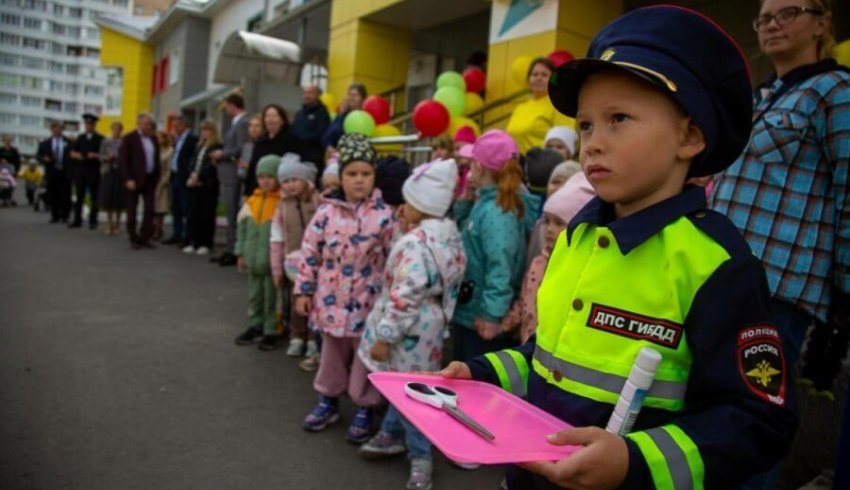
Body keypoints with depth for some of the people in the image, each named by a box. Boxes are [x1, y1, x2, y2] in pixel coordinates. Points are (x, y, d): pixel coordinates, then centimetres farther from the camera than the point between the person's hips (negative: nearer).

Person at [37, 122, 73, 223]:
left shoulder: (68, 142, 6)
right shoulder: (45, 143, 11)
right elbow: (38, 156, 10)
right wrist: (44, 158, -12)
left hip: (65, 173, -2)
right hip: (52, 173, 2)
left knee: (65, 196, -2)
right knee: (53, 195, 3)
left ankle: (65, 216, 6)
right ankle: (55, 216, 10)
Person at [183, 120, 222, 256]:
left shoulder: (217, 147, -6)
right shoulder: (199, 145, 18)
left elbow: (211, 166, -13)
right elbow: (193, 162, 14)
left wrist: (198, 176, -13)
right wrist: (192, 176, -2)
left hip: (208, 185, -7)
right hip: (195, 185, 7)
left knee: (206, 215, -1)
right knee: (193, 214, 5)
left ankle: (205, 244, 5)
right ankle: (191, 242, 10)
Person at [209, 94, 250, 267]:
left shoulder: (243, 123, -13)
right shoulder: (237, 123, 16)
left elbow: (242, 149, -22)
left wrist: (222, 154, -10)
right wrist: (221, 156, 6)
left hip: (234, 176, -10)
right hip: (228, 176, 10)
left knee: (233, 216, -5)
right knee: (231, 216, 13)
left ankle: (234, 252, 0)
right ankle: (231, 250, 20)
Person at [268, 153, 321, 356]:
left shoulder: (319, 202, -10)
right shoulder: (282, 207, 1)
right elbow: (277, 240, 3)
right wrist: (277, 269, 1)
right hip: (293, 265, 3)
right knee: (295, 303, 12)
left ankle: (314, 340, 20)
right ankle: (297, 338, 26)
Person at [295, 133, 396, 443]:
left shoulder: (384, 215, -10)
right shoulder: (326, 212, -4)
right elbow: (309, 252, 2)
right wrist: (303, 291, 2)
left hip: (368, 303, -2)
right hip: (332, 300, 3)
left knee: (365, 359, 10)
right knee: (332, 354, 20)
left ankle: (364, 409, 28)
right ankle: (328, 401, 38)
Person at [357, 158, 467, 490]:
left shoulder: (414, 243, -26)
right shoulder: (450, 235, 3)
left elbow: (404, 298, -28)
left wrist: (383, 336, -18)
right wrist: (410, 224, 9)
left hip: (411, 332, -9)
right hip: (429, 325, 10)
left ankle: (420, 455, 20)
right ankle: (393, 434, 40)